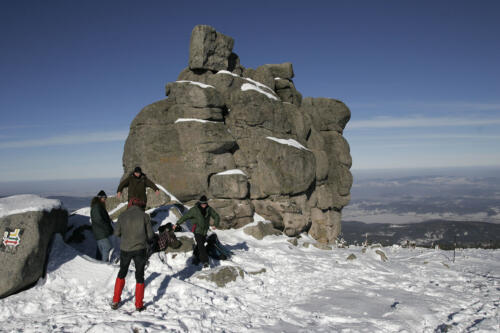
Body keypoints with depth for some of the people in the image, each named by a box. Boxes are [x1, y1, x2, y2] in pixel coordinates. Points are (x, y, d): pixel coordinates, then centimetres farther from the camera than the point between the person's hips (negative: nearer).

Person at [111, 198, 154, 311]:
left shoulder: (122, 215, 1)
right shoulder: (144, 216, -3)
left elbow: (117, 232, 6)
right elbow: (150, 235, 0)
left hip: (125, 249, 2)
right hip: (140, 250, -1)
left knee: (122, 273, 22)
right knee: (139, 276, 11)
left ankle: (115, 301, 23)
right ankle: (139, 305, 14)